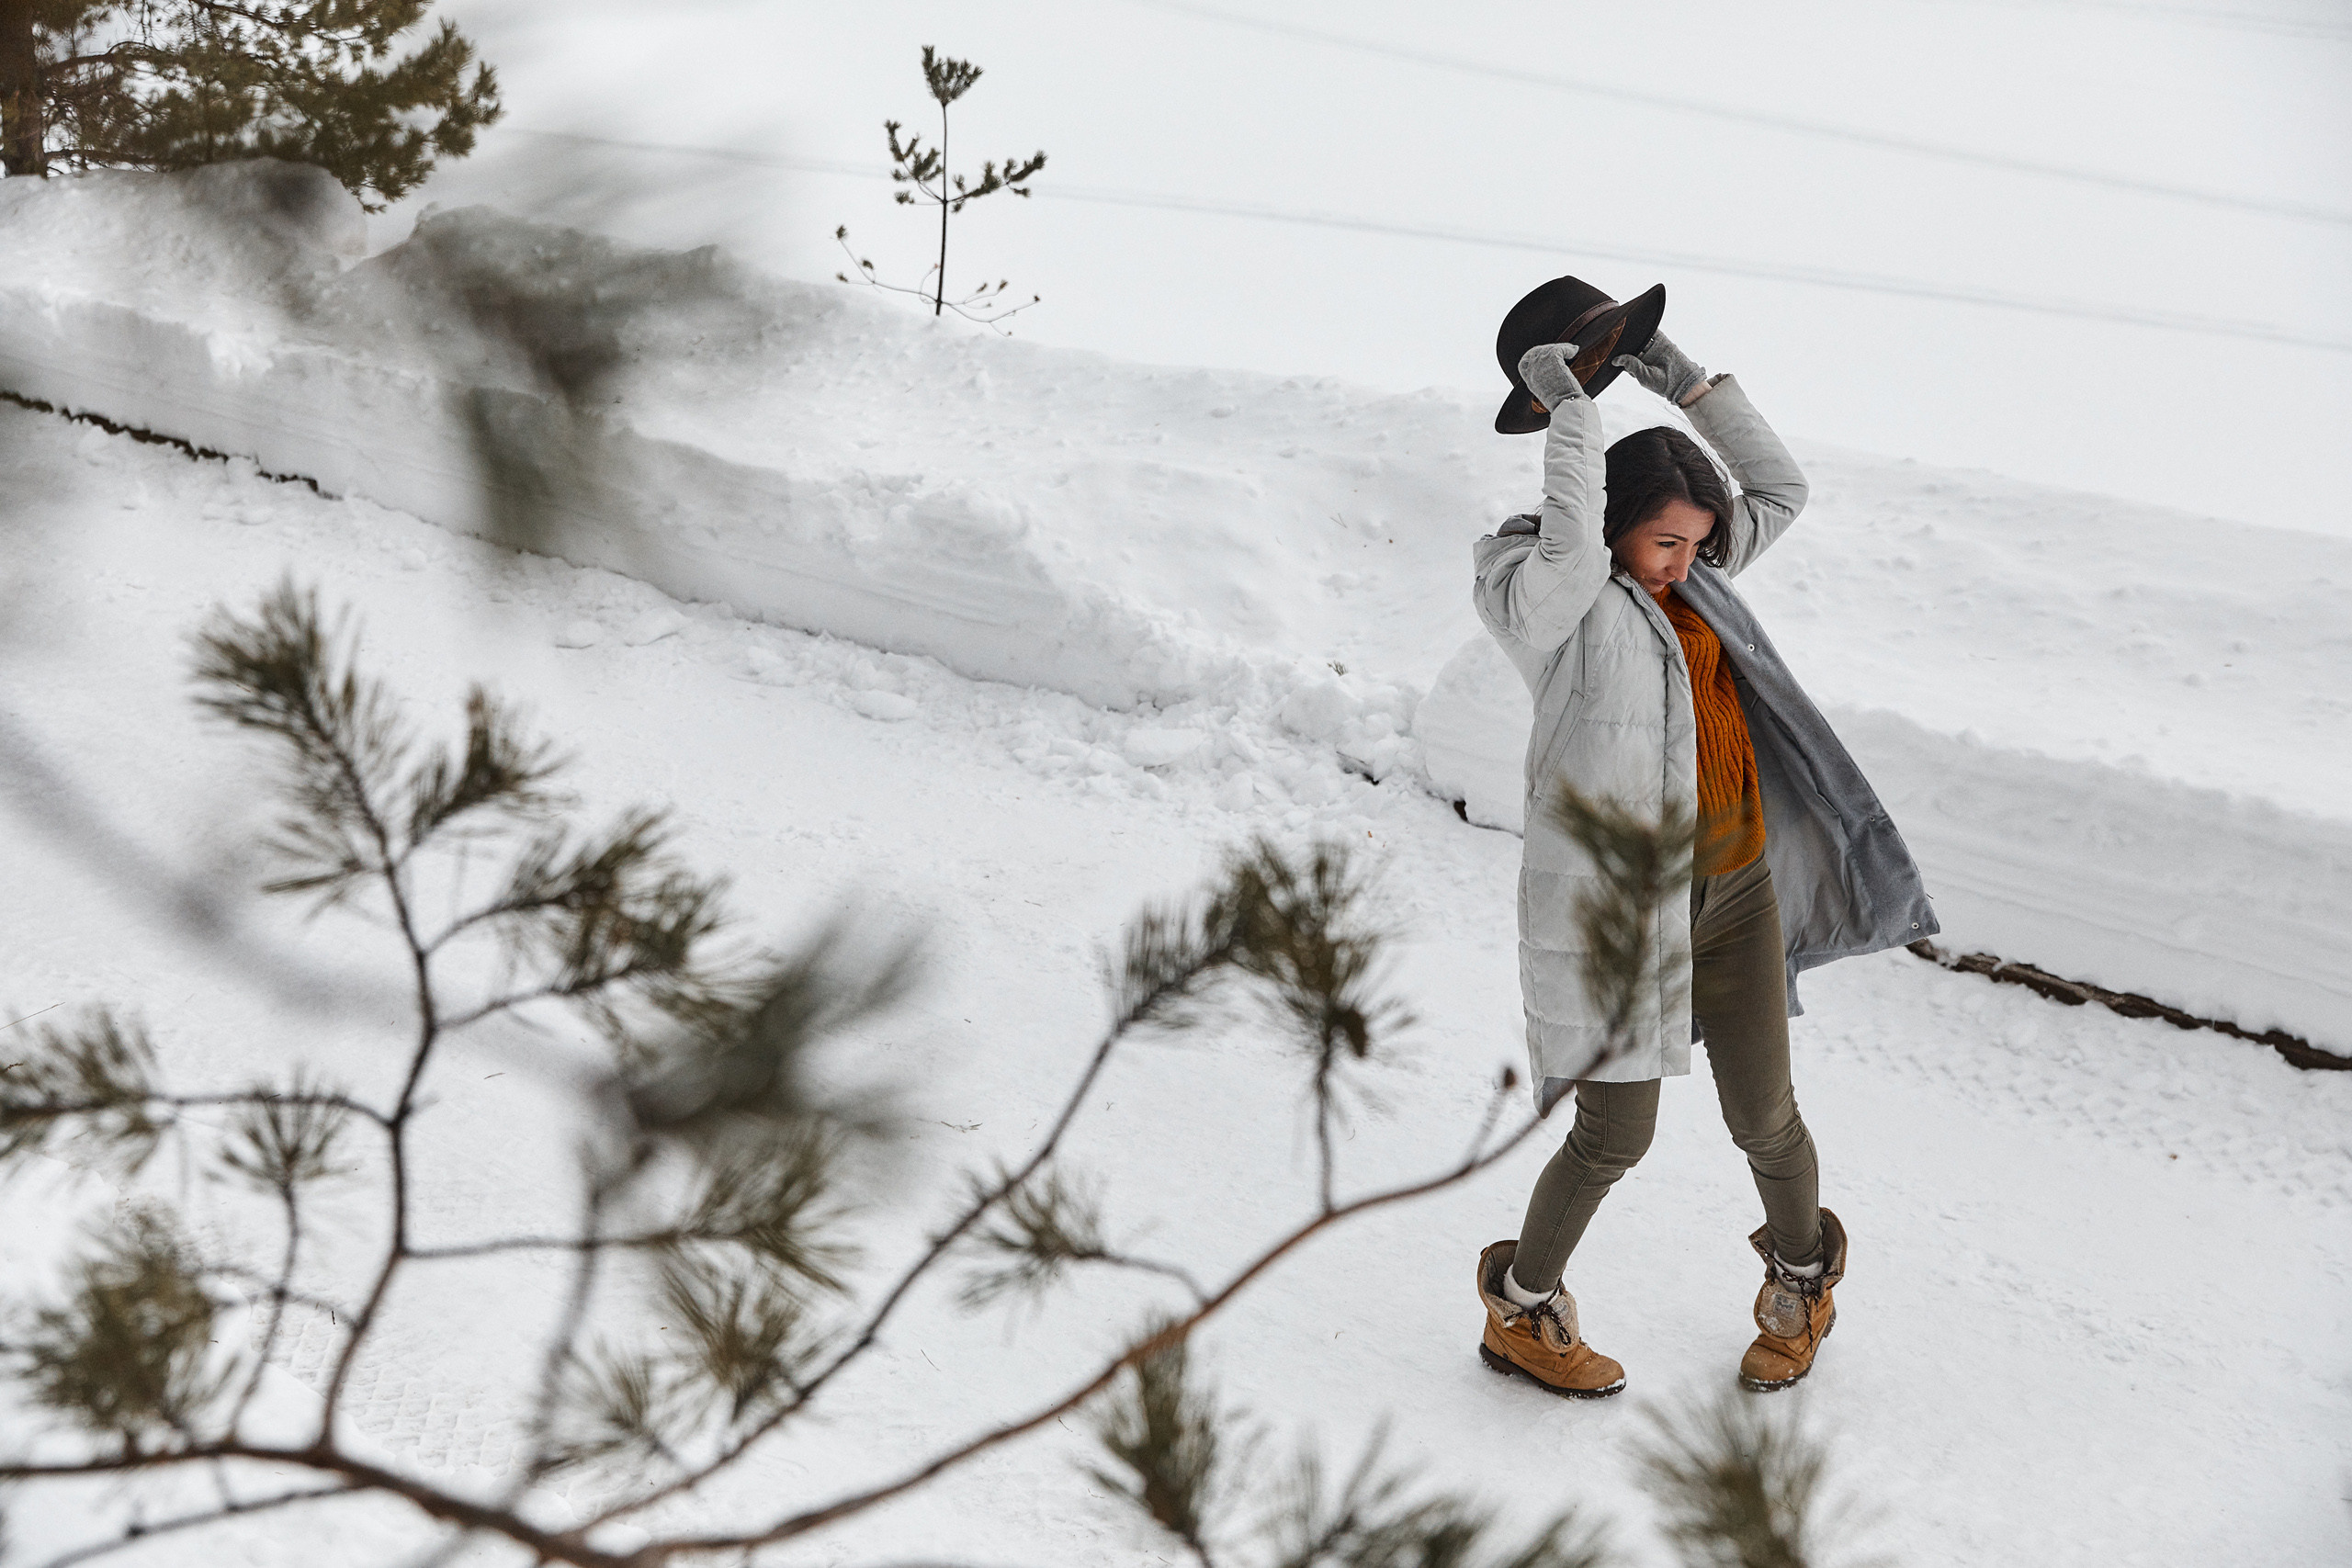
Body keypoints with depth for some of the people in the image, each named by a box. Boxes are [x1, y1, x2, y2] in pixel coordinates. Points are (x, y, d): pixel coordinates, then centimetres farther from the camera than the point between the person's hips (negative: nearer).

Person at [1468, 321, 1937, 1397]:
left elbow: (1780, 492, 16)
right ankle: (1520, 1313, 25)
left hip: (1736, 890, 6)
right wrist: (1566, 404, -26)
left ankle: (1802, 1278, 40)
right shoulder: (1549, 605, -13)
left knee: (1763, 1118, 12)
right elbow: (1568, 542, -36)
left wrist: (1695, 389, 6)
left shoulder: (1687, 581, 8)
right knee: (1615, 1136, 2)